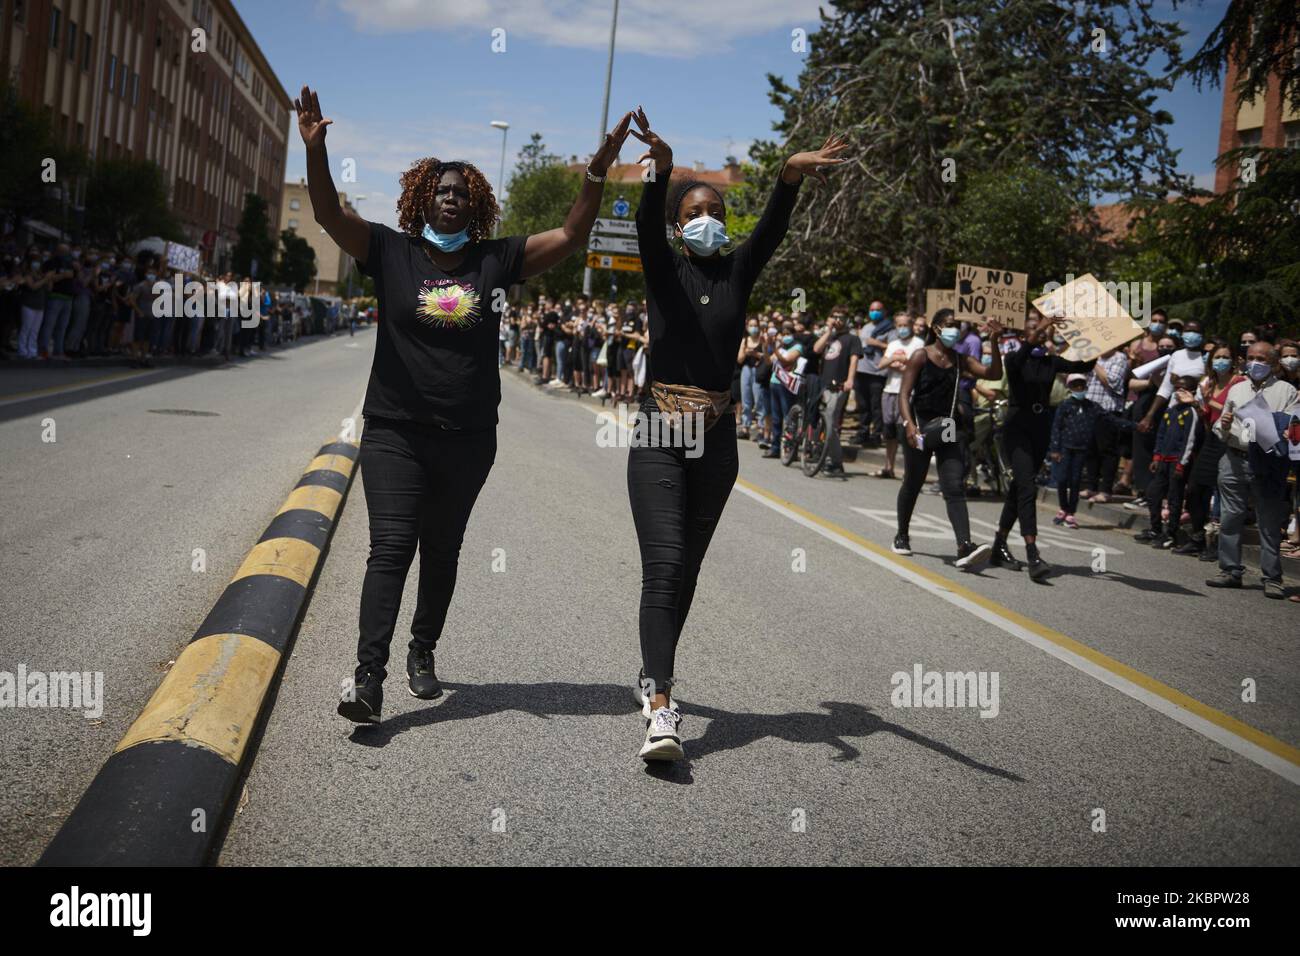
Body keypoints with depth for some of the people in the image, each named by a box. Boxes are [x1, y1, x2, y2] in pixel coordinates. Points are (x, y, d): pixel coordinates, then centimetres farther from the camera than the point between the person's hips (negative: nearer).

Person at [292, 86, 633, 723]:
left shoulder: (495, 259, 4)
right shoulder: (390, 252, 0)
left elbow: (571, 236, 2)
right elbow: (329, 214, -10)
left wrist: (598, 171, -8)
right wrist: (315, 150, -26)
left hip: (468, 440, 2)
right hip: (395, 434, -2)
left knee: (442, 552, 14)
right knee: (390, 548, -10)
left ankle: (422, 653, 31)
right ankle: (368, 676, -12)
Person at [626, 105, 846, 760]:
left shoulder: (738, 271, 8)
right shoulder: (663, 269, 3)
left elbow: (772, 227, -10)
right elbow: (646, 224, -18)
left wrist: (790, 177, -31)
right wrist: (661, 171, -39)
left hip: (716, 439, 3)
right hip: (659, 435, -3)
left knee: (686, 569, 12)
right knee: (664, 566, -14)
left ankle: (652, 674, 29)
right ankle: (661, 709, -20)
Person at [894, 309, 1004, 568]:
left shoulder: (960, 359, 8)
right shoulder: (921, 356, -3)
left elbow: (994, 374, -2)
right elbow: (904, 394, -9)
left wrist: (994, 344, -13)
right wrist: (909, 424, -23)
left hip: (948, 429, 3)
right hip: (919, 427, -3)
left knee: (954, 488, -11)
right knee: (912, 485, 13)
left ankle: (965, 546, -23)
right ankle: (902, 536, 34)